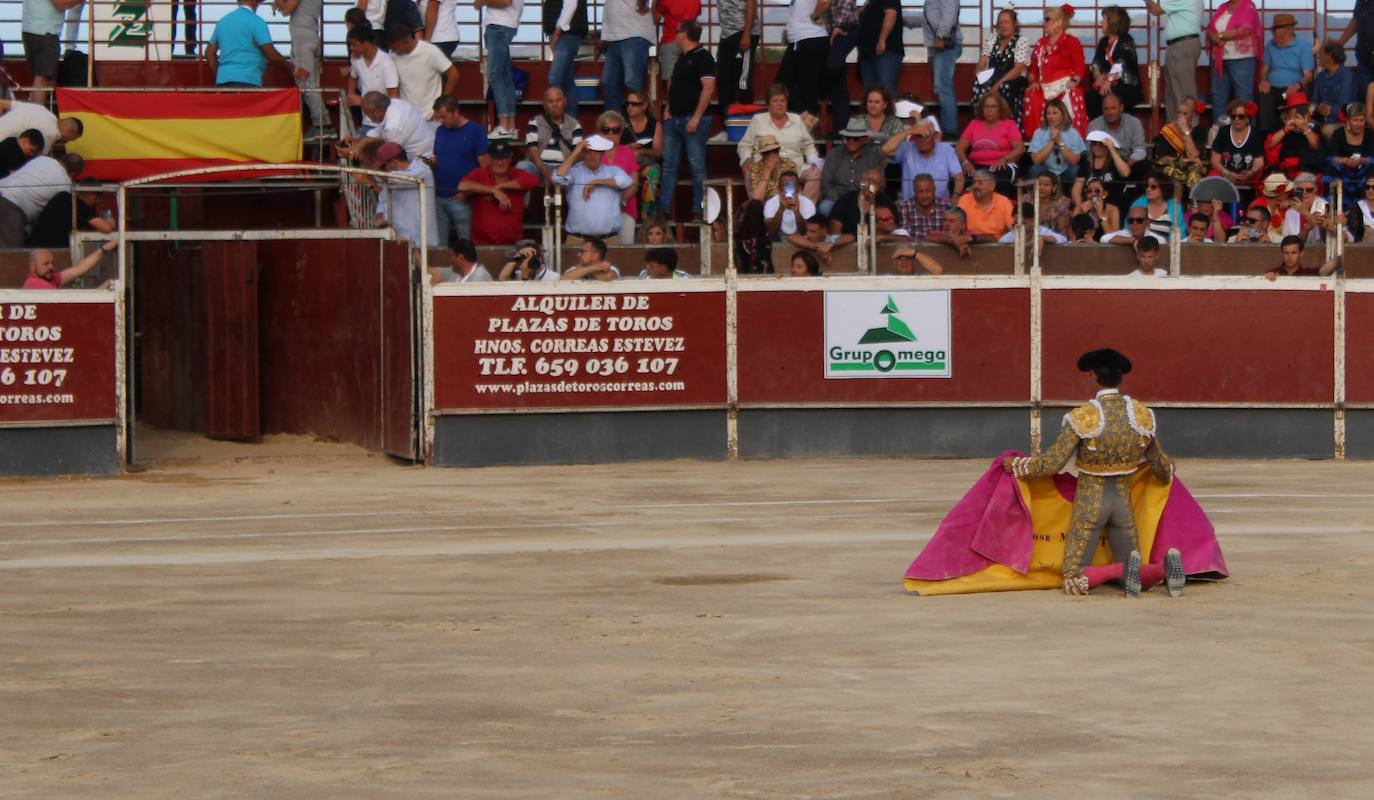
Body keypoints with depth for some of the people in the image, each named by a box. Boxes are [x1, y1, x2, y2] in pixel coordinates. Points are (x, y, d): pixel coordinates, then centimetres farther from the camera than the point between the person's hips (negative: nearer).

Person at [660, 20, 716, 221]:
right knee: (669, 165, 7)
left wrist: (696, 118, -21)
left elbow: (708, 87, -18)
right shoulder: (683, 58, 18)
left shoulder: (702, 57, -9)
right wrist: (668, 110, 14)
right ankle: (664, 209, 9)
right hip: (674, 119, 9)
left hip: (693, 120, -9)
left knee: (697, 166, -4)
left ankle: (698, 211, -2)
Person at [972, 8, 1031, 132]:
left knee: (1004, 88, -39)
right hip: (991, 79, 3)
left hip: (1014, 82, -3)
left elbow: (1018, 69, -12)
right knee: (978, 85, -31)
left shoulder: (1022, 42, -1)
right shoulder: (991, 40, 14)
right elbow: (981, 64, 9)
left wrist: (999, 83, -23)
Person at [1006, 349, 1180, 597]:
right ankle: (1166, 567, -22)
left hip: (1089, 503, -4)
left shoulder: (1082, 417, -15)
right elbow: (1161, 467, 9)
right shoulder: (1142, 414, -2)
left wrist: (1016, 466, 0)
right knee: (1138, 580, 12)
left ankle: (1125, 569, -28)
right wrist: (1168, 472, 33)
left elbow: (1051, 464, -17)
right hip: (1123, 502, 4)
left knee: (1074, 583, -2)